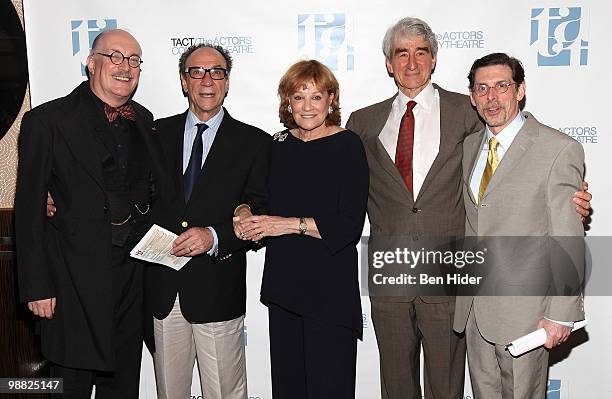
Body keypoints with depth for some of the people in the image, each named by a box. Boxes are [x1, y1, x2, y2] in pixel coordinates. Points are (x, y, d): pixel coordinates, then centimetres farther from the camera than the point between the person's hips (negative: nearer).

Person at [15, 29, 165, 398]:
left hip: (134, 279, 5)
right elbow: (29, 211, -8)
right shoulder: (47, 120, -7)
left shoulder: (144, 120, 9)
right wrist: (37, 287, -10)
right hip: (76, 281, -5)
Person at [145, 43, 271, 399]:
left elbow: (260, 215, -5)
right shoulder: (158, 133, 9)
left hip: (217, 289, -2)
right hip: (162, 289, 3)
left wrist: (214, 236, -19)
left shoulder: (254, 142, 0)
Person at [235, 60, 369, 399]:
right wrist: (250, 223, 0)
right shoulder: (280, 145, 10)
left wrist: (294, 224, -16)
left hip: (330, 286, -5)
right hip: (283, 282, 6)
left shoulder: (347, 145, -7)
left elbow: (350, 226, -13)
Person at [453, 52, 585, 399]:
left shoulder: (560, 150, -12)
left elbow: (569, 242, -13)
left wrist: (562, 313, -14)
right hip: (474, 305, 6)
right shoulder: (471, 146, 9)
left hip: (524, 308, -6)